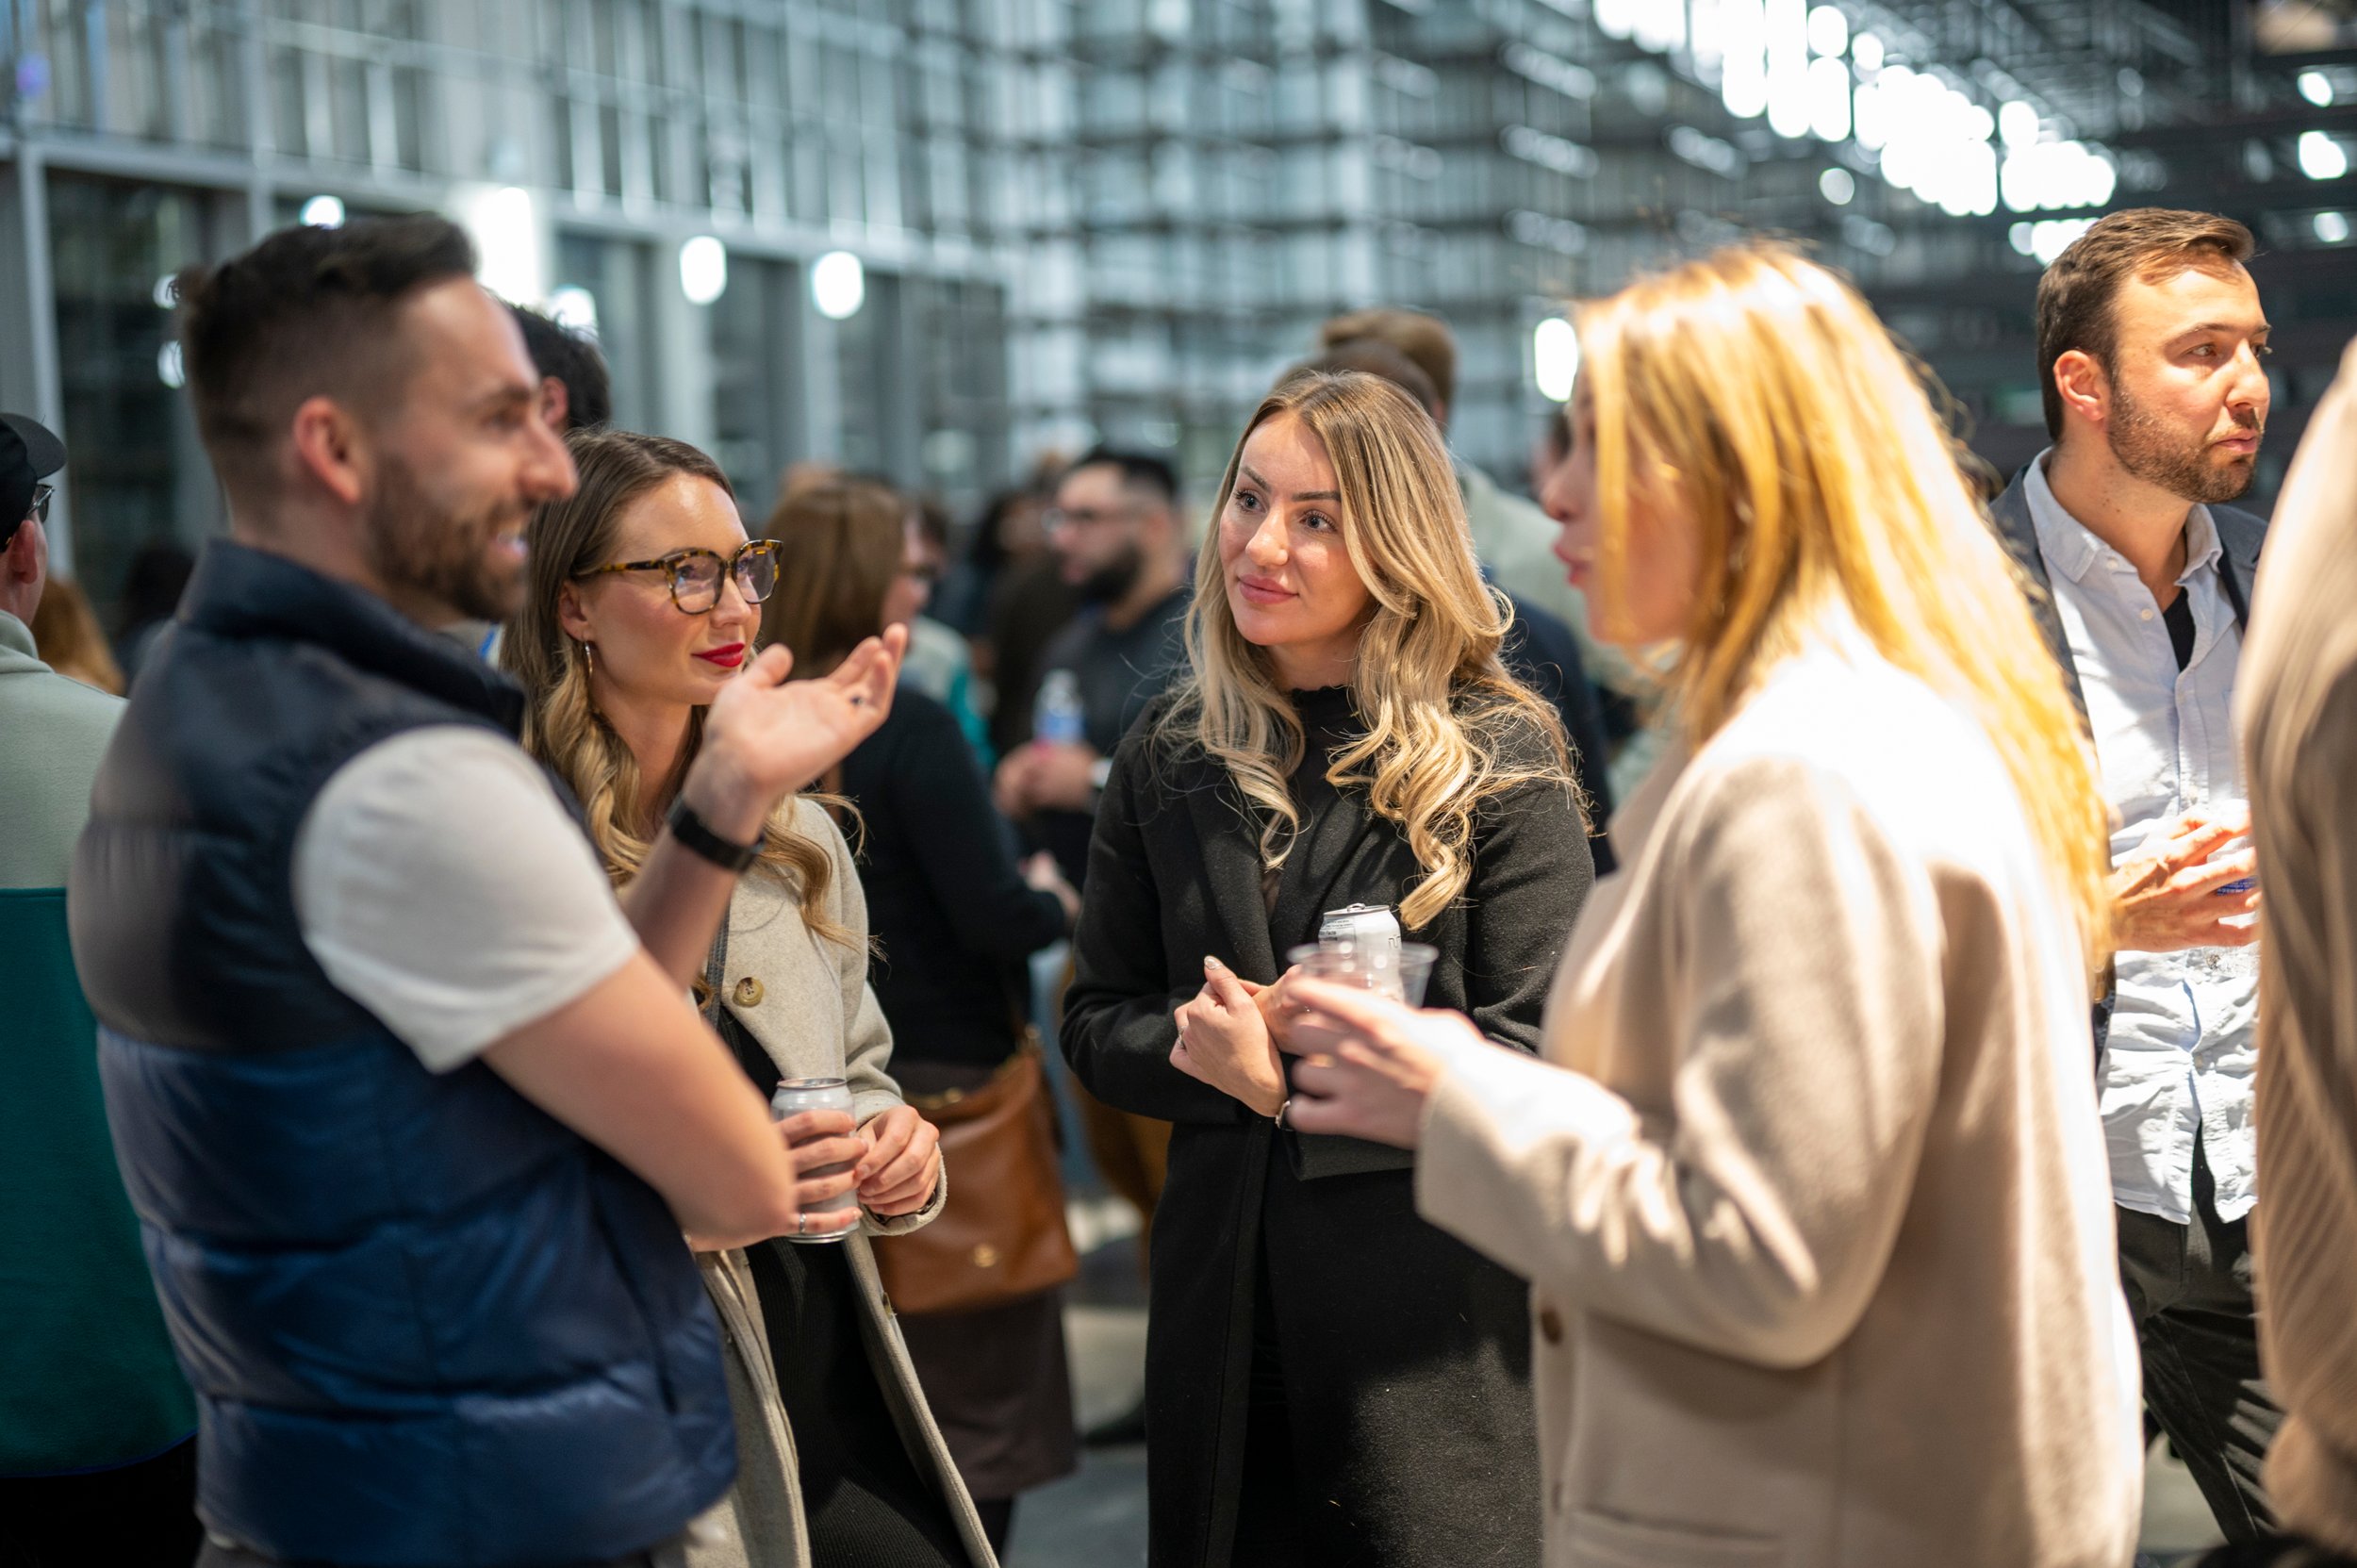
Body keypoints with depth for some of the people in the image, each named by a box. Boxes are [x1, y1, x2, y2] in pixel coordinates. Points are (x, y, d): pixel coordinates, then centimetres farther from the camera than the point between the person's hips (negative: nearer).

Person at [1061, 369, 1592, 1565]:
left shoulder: (1500, 757, -6)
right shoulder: (1168, 758, 7)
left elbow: (1535, 1061, -11)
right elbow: (1098, 1024, 9)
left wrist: (1292, 1079, -18)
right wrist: (1204, 1044, -12)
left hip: (1435, 1325, -4)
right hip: (1223, 1307, 4)